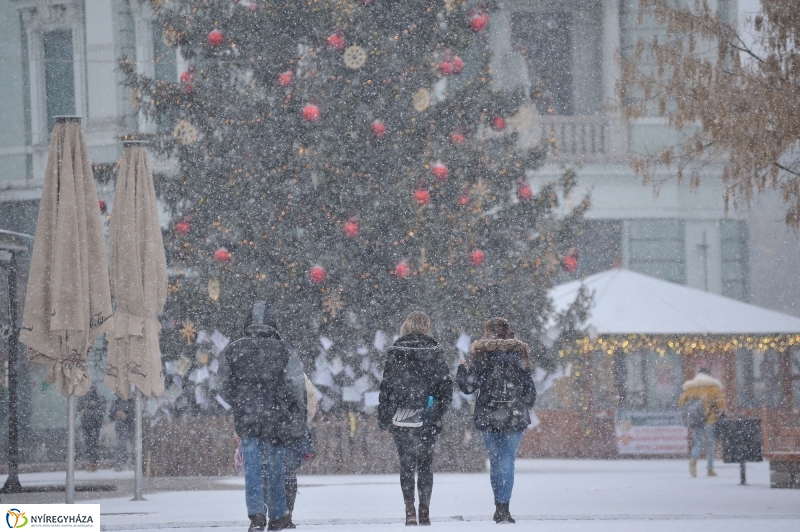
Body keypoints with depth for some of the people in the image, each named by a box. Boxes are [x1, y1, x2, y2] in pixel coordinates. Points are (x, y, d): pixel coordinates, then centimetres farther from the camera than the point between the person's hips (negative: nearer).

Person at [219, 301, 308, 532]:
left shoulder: (233, 350, 1)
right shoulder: (283, 351, -4)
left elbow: (226, 389, 6)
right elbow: (297, 390, -3)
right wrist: (298, 424, 5)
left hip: (246, 419, 0)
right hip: (276, 418, 0)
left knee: (252, 468, 1)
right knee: (276, 469, 12)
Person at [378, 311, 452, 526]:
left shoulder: (396, 352, -3)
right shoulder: (435, 352, 0)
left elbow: (386, 387, -1)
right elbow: (446, 386, 2)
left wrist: (384, 419, 5)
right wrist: (439, 411, 11)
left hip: (401, 419, -1)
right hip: (428, 420, 1)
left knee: (406, 464, 4)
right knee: (425, 465, 9)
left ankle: (410, 508, -11)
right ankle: (424, 511, 4)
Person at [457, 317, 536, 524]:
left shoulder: (481, 353, -2)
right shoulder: (518, 353, 0)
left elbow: (469, 386, -3)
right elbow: (529, 387, 2)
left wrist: (462, 369, 16)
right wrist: (526, 407, 20)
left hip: (487, 416, 1)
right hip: (514, 415, -1)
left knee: (494, 460, 13)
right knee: (507, 460, -1)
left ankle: (500, 507, 18)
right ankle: (503, 508, -11)